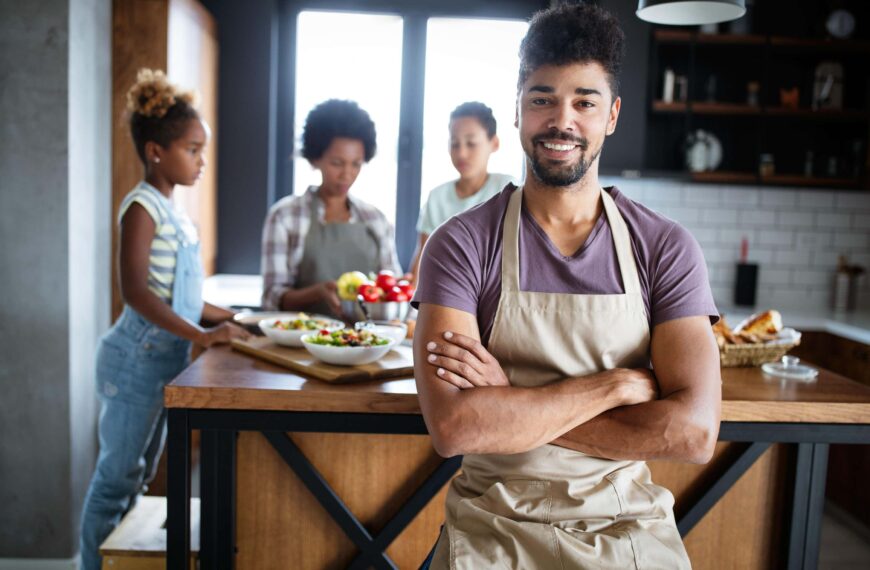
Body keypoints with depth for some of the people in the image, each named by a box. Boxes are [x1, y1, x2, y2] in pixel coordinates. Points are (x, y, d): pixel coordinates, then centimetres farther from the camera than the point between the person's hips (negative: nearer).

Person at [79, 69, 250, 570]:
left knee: (140, 473, 18)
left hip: (168, 359, 9)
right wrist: (201, 335, -30)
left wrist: (231, 319, 11)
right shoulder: (142, 206, -14)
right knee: (117, 476, 1)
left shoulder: (176, 211, 11)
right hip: (138, 359, -9)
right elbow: (135, 290, -25)